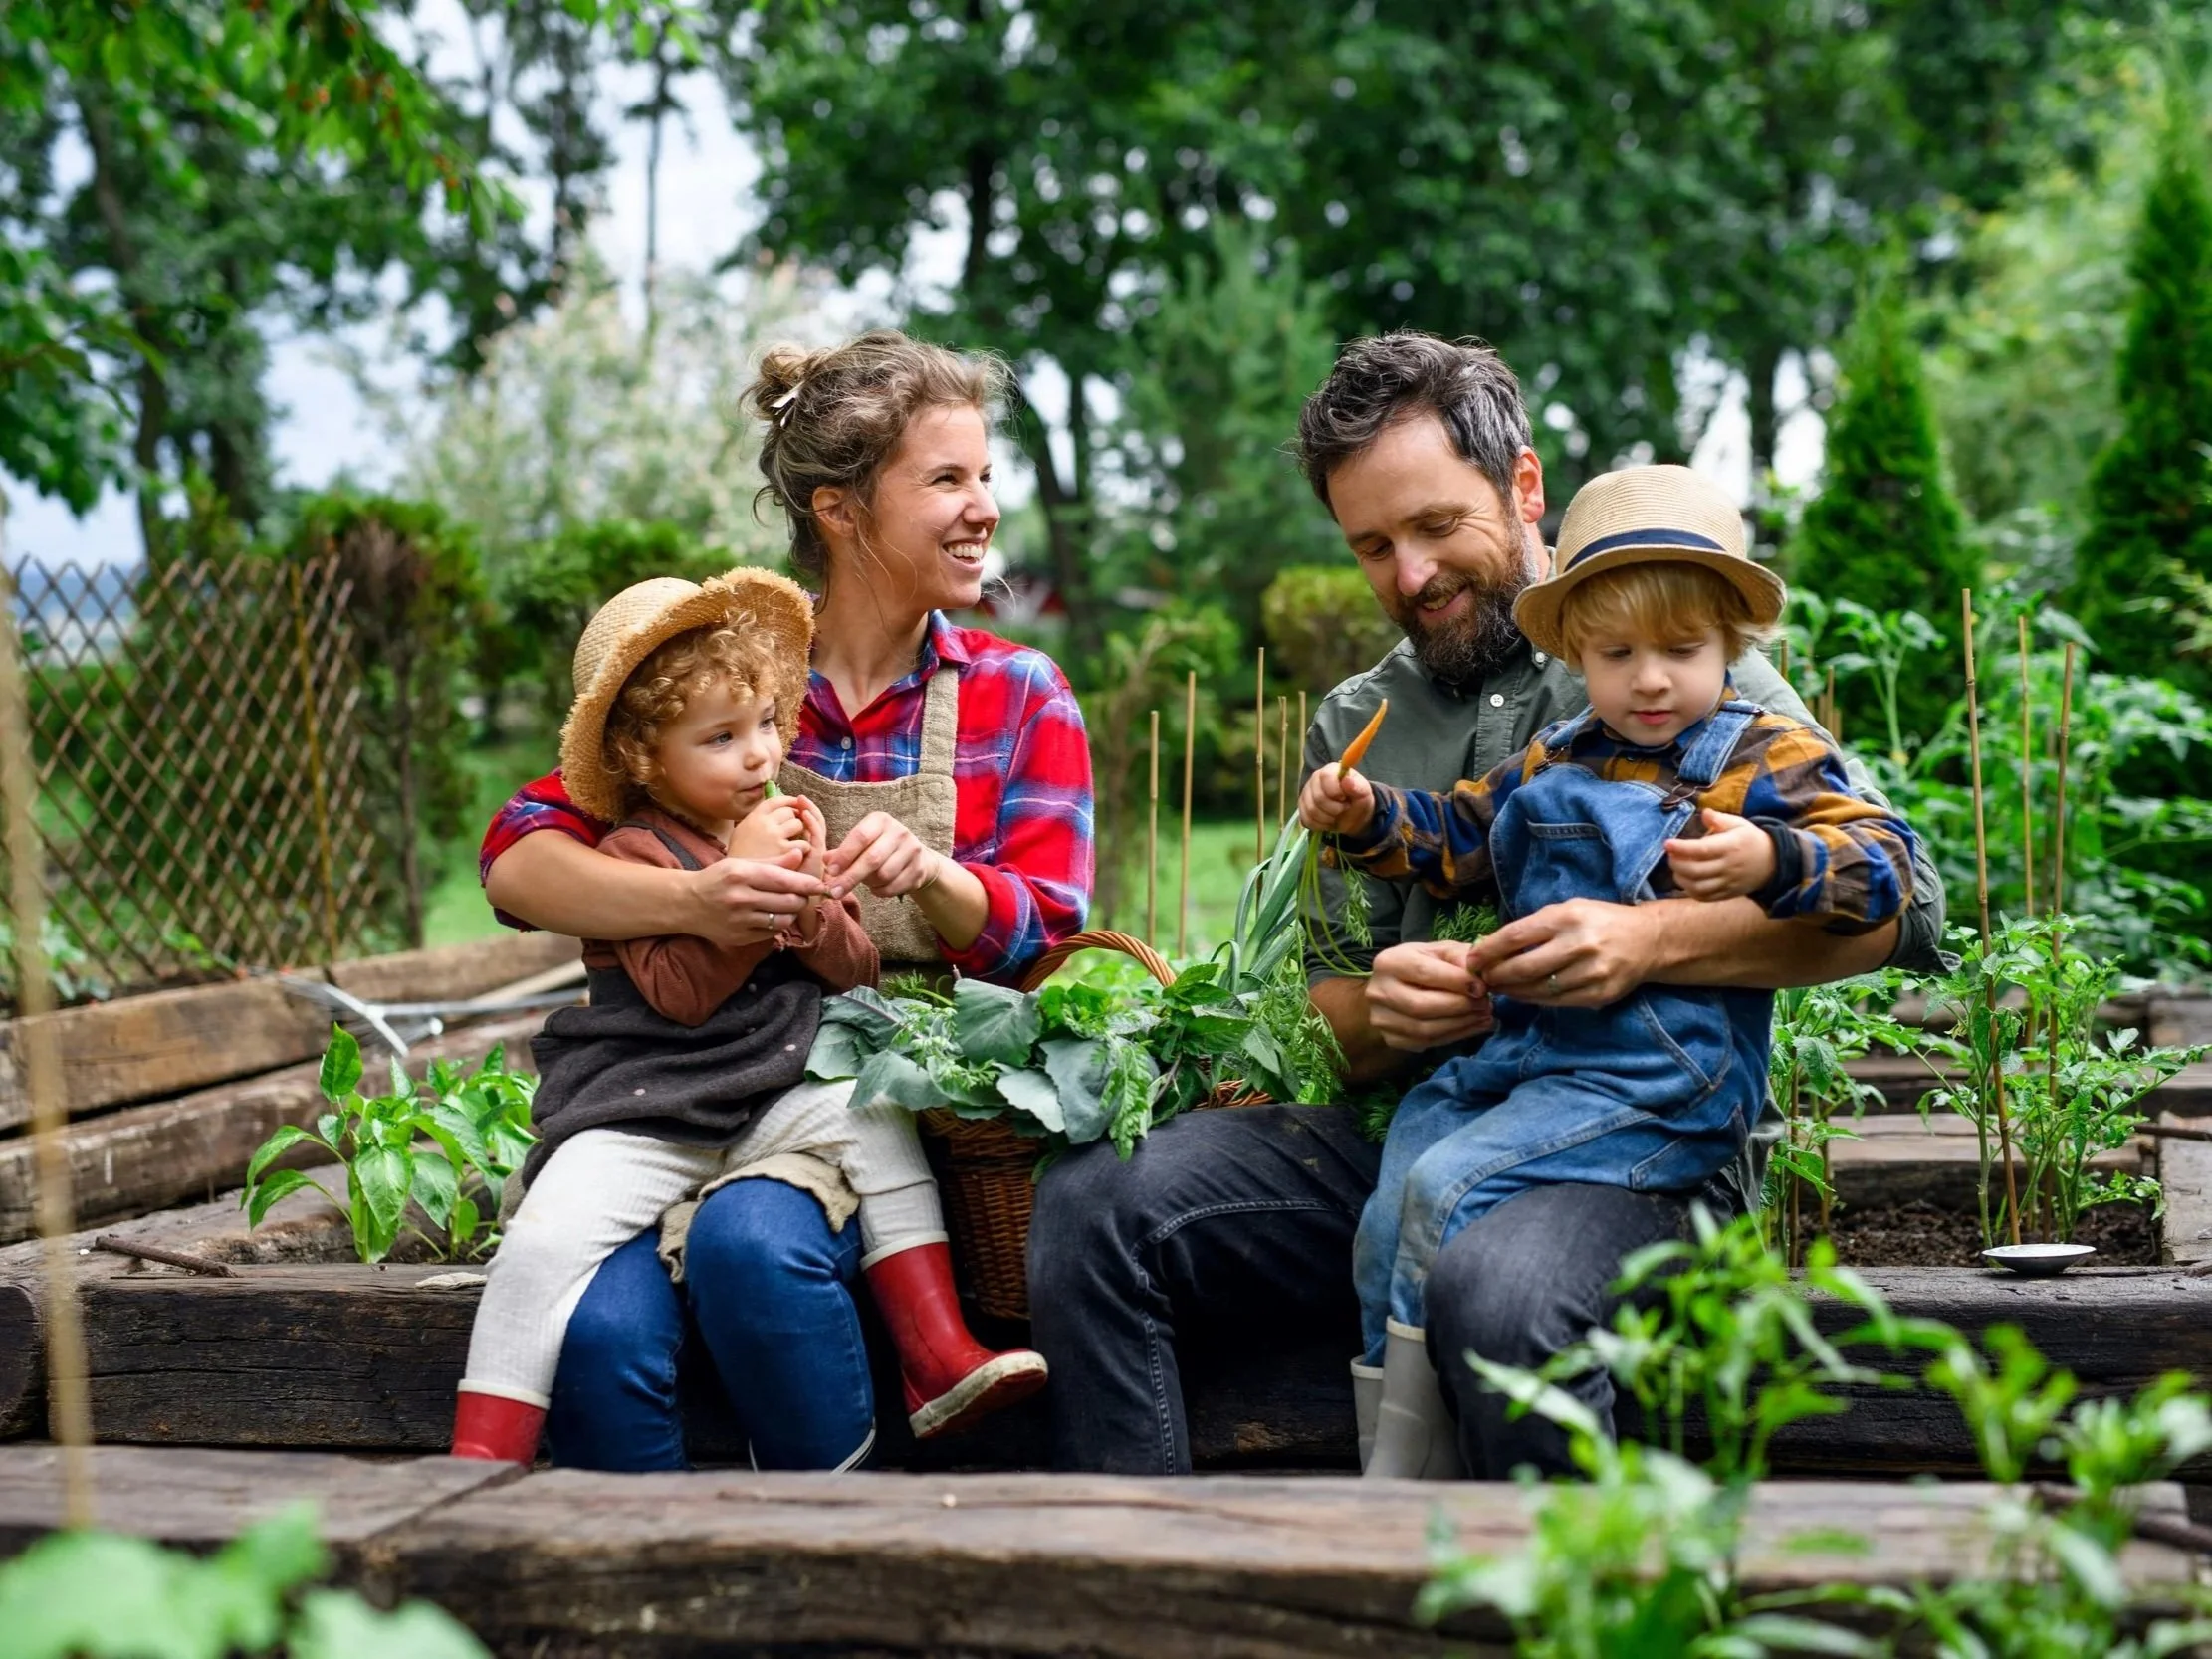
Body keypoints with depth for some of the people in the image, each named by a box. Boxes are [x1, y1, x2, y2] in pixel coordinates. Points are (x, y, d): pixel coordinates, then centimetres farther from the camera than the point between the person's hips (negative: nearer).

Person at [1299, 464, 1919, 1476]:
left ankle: (1402, 1466, -11)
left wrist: (1772, 861, -28)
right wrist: (1365, 819, 11)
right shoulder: (1552, 765, 19)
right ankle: (1405, 1480, 0)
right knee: (1387, 1221, -7)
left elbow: (1883, 860, -10)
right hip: (1519, 1050, 7)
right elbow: (1453, 839, 29)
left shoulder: (1765, 757, 0)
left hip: (1659, 1076, -7)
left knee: (1448, 1190, -22)